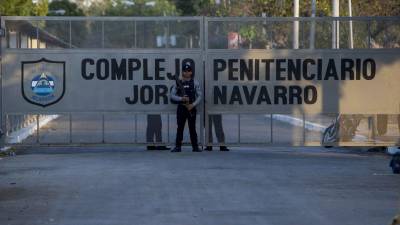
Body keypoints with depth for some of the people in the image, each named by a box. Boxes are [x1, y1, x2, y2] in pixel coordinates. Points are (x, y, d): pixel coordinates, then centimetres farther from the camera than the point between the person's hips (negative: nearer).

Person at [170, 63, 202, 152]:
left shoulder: (195, 83, 3)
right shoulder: (178, 83, 5)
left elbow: (199, 96, 1)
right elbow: (172, 95, 2)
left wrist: (193, 105, -13)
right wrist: (181, 99, -15)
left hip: (191, 108, -1)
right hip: (181, 108, 1)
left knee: (192, 128, 1)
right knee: (180, 128, 1)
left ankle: (195, 146, 5)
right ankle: (178, 146, 5)